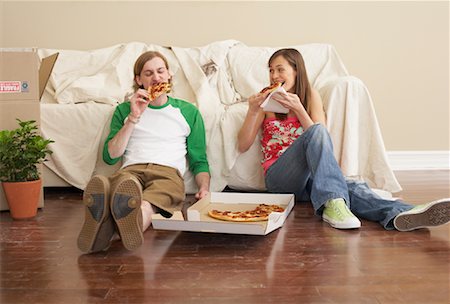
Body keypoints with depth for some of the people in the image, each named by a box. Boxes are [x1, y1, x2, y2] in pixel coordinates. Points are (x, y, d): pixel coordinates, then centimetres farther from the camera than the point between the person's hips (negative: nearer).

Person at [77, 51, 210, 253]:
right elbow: (110, 157, 13)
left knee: (145, 203, -41)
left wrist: (204, 188, -1)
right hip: (130, 170, 1)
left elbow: (199, 160, 21)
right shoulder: (125, 109, 25)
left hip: (168, 173, -1)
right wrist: (133, 118, 5)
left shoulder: (188, 111, 23)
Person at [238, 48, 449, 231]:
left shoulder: (311, 96, 13)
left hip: (308, 178, 3)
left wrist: (298, 109, -12)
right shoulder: (267, 100, 8)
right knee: (316, 132, -31)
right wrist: (252, 111, -11)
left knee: (349, 187, -31)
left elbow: (321, 139, 0)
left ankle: (400, 214, -56)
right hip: (278, 177, -2)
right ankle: (332, 202, -48)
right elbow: (242, 146, 4)